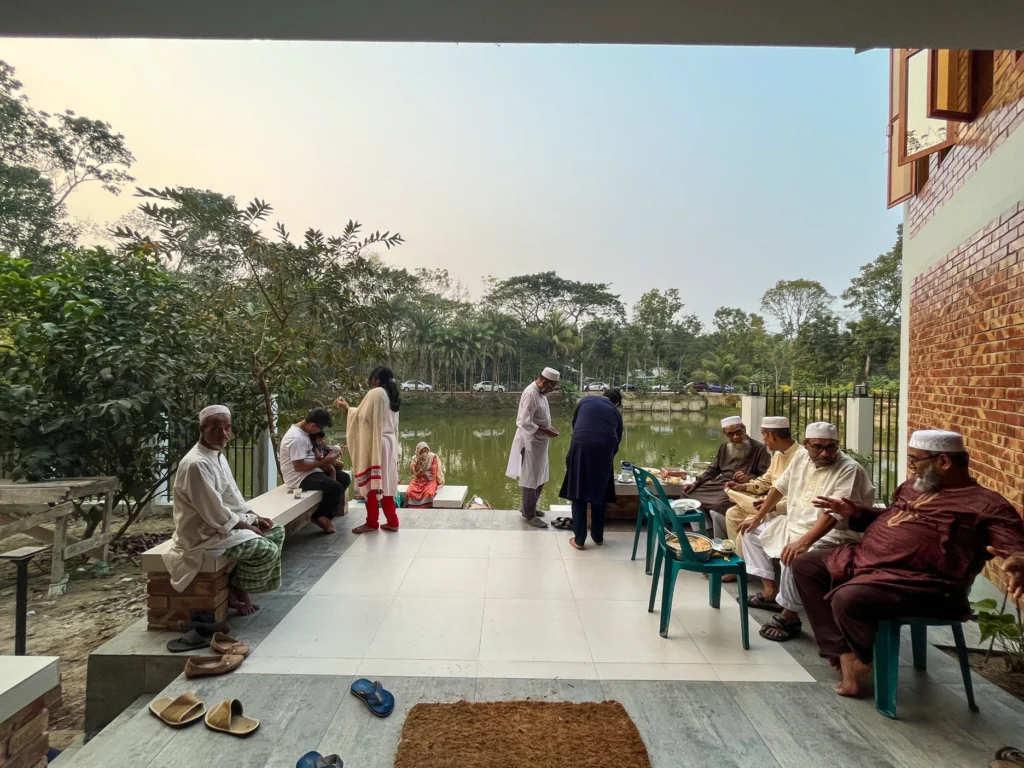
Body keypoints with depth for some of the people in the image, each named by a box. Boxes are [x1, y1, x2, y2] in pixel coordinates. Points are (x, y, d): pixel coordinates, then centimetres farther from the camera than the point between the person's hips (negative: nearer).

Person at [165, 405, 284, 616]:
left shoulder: (218, 455, 7)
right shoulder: (196, 464, -25)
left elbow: (233, 496, 16)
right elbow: (215, 514, -24)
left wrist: (254, 518, 6)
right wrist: (247, 526, -14)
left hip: (227, 521, 10)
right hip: (205, 533, -10)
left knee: (277, 533, 9)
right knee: (267, 551, -20)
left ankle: (240, 585, 13)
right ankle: (234, 589, 5)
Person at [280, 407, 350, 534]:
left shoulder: (303, 431, 7)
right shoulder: (296, 438, -25)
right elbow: (298, 467, -27)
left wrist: (327, 459, 1)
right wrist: (324, 461, -20)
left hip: (309, 471, 11)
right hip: (299, 477, -10)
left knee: (344, 478, 4)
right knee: (335, 487, -26)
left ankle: (325, 513, 7)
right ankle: (321, 516, -1)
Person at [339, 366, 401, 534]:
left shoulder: (375, 393, -13)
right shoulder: (393, 396, 12)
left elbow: (362, 416, -10)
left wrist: (348, 408, 5)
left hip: (374, 444, -8)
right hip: (389, 443, 8)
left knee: (371, 481, 2)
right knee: (385, 482, 11)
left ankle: (372, 522, 10)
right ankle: (392, 521, 13)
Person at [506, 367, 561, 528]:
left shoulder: (540, 392, 8)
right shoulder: (531, 394, -22)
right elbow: (525, 423, -26)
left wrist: (548, 427, 5)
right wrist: (546, 432, -21)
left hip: (539, 443, 10)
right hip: (530, 443, -10)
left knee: (540, 477, 19)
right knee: (530, 479, 1)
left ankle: (528, 507, 34)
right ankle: (529, 515, 13)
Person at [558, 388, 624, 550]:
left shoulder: (586, 401, 20)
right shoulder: (616, 413, 21)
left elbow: (574, 423, 26)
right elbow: (616, 441, 24)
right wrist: (609, 456, 39)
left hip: (580, 448, -1)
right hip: (603, 451, 1)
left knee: (578, 494, 10)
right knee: (599, 495, 18)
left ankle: (579, 539, 15)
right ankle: (598, 537, 30)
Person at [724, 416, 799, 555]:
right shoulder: (777, 454, 10)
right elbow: (765, 481, 22)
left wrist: (776, 506, -36)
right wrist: (743, 486, 7)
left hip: (784, 508, -9)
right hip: (772, 501, 10)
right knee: (733, 513, 1)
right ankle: (737, 554, 7)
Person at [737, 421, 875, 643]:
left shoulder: (849, 469, -22)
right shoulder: (801, 457, 0)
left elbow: (833, 515, -32)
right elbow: (780, 487, 13)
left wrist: (803, 542, -42)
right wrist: (758, 517, 14)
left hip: (829, 534, -9)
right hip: (793, 524, 9)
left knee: (794, 557, -35)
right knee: (751, 532, 15)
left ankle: (790, 617, -13)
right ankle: (770, 591, 15)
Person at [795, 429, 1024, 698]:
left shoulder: (986, 504, -6)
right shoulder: (914, 486, 18)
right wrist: (855, 512, 20)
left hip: (916, 584, -9)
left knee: (847, 599, -34)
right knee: (804, 564, 4)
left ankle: (865, 657, 3)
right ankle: (844, 653, -3)